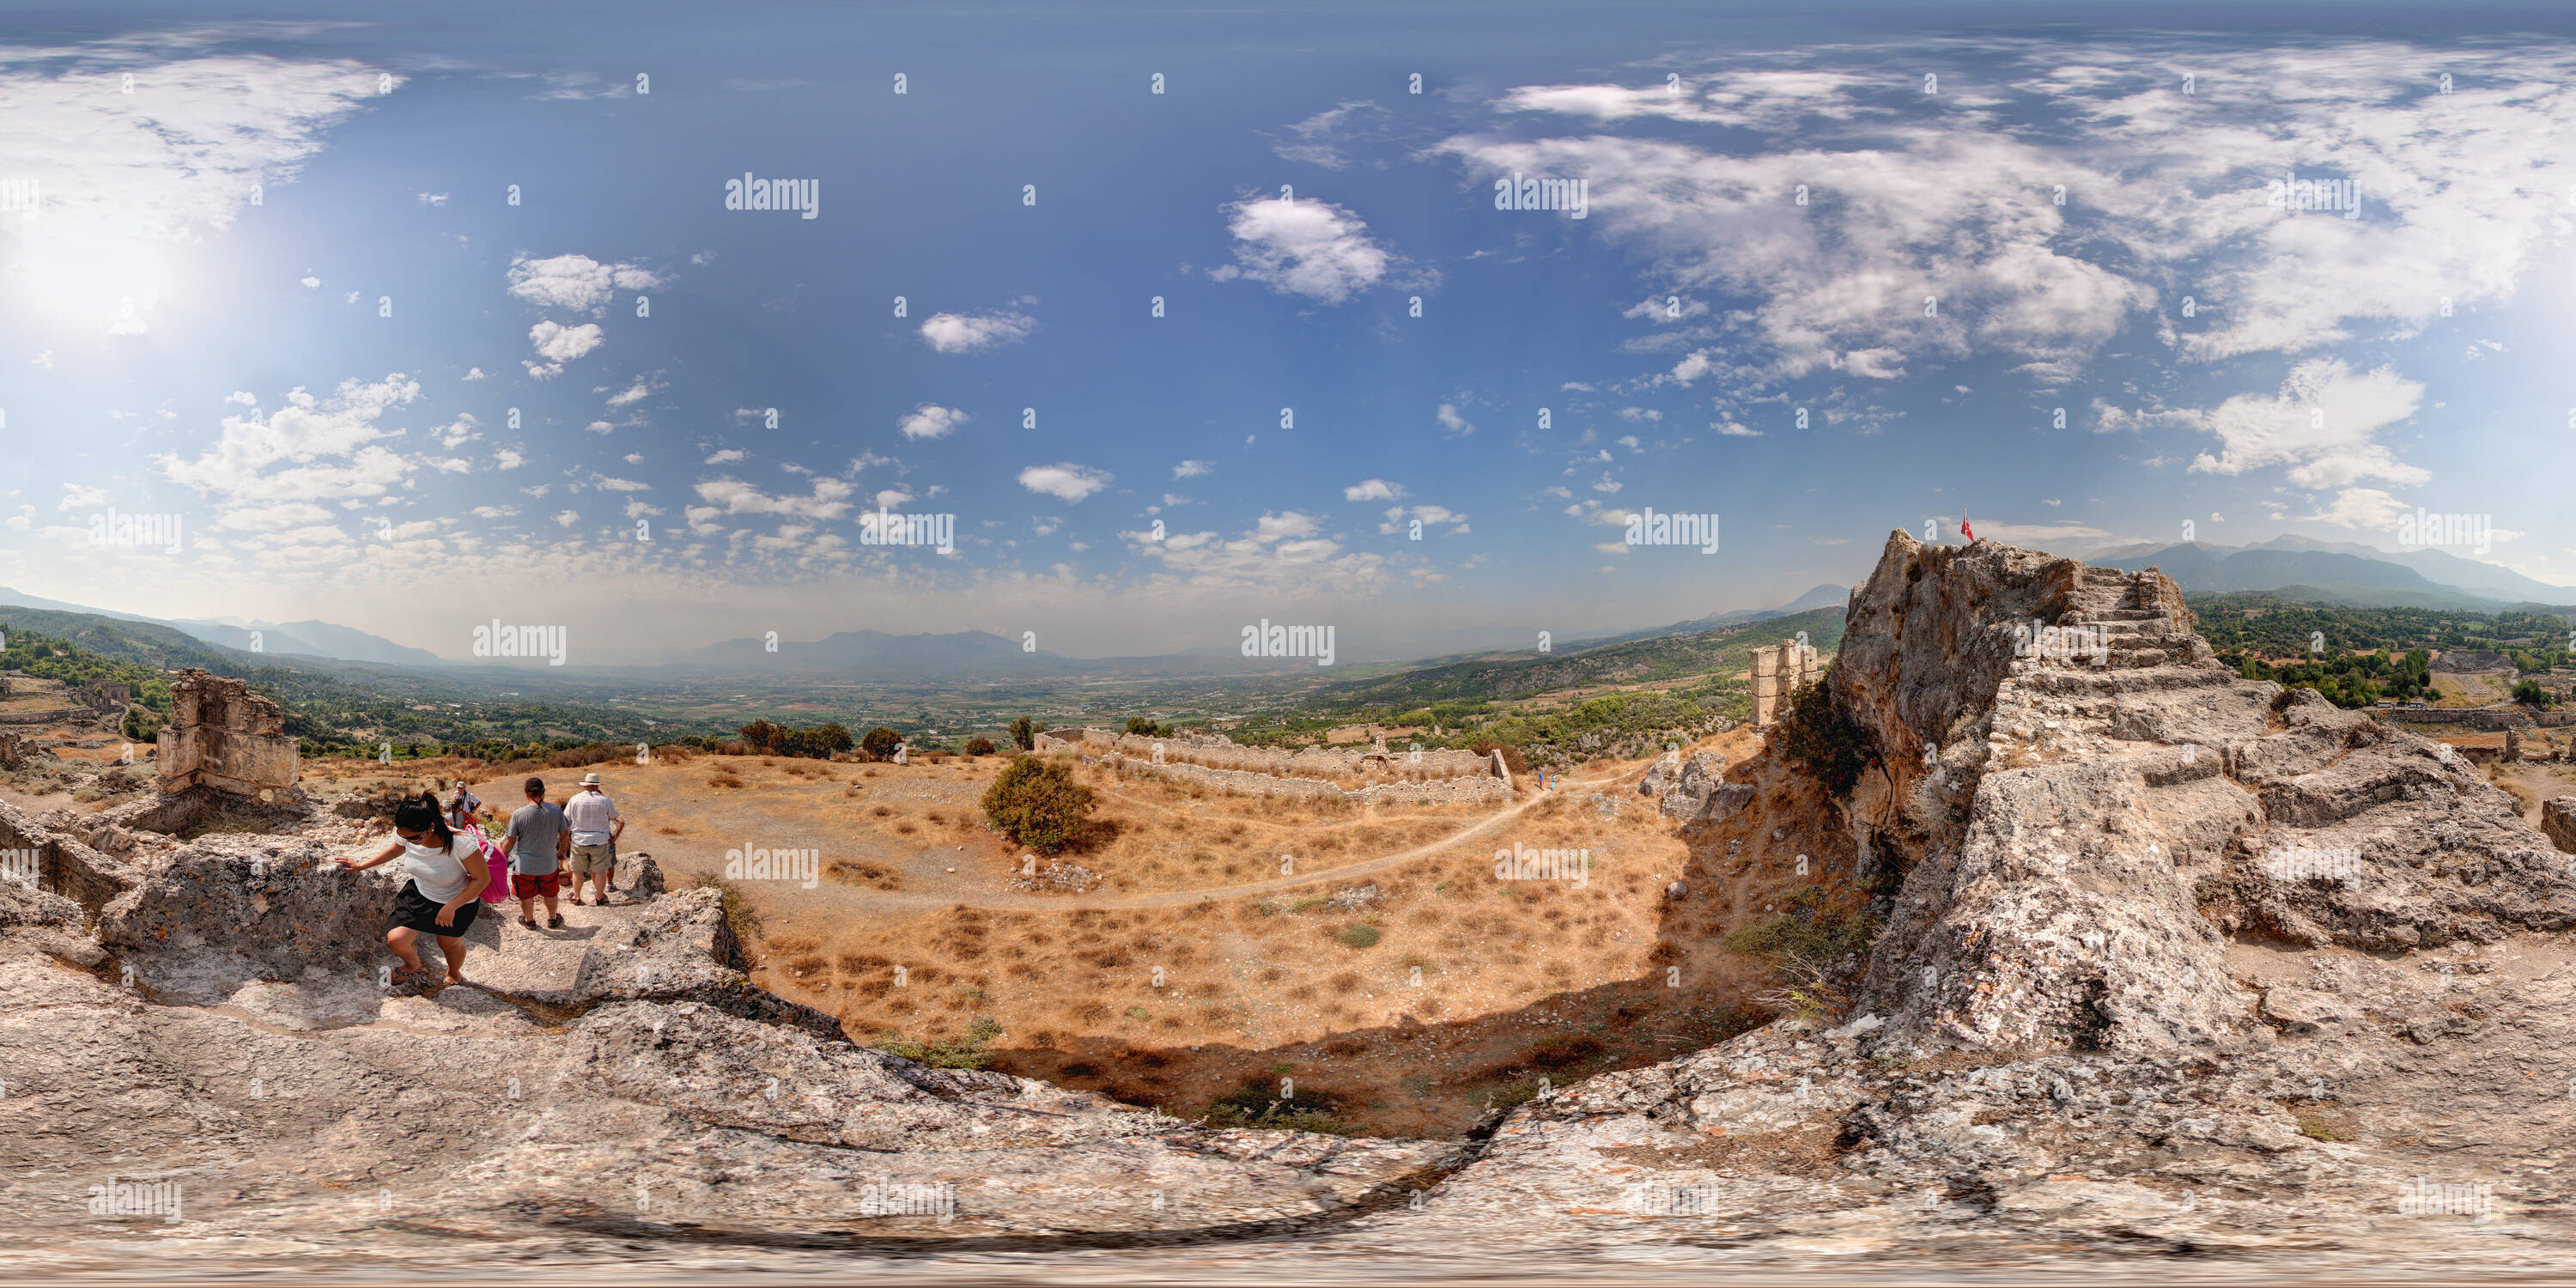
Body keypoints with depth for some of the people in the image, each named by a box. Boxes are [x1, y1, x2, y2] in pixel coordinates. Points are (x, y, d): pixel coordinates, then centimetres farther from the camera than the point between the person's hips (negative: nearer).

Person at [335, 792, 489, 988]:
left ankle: (454, 974, 55)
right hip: (420, 893, 4)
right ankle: (414, 967, 26)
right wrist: (361, 866, 13)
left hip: (459, 901, -3)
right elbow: (395, 849, 6)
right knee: (396, 940, -10)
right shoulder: (406, 833, -22)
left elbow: (483, 879, -25)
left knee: (450, 944, 19)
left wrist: (451, 907, -25)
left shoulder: (460, 841, -38)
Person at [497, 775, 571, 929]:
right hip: (549, 864, 2)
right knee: (550, 893, 23)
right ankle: (553, 919, 41)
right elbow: (565, 834, 0)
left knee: (526, 895, 21)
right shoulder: (556, 810, -11)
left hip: (525, 865, -2)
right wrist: (562, 852, 18)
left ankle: (529, 920, 39)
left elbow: (510, 842, -9)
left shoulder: (518, 814, -17)